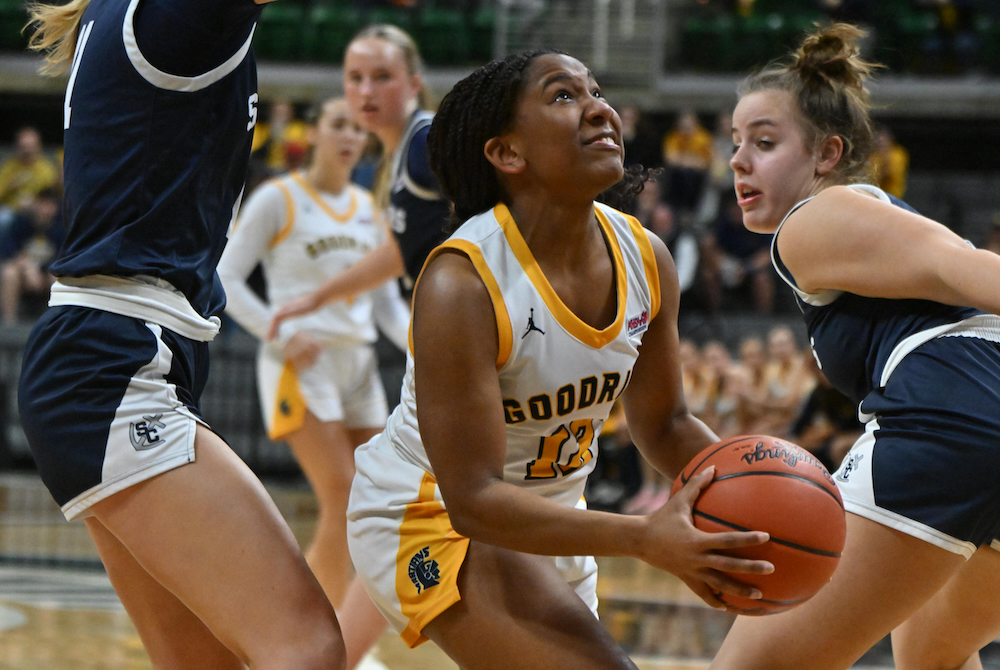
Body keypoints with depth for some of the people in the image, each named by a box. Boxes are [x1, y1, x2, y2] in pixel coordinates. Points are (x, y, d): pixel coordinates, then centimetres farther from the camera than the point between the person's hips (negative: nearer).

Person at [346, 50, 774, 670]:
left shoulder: (647, 258, -9)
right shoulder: (461, 286, -30)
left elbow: (663, 424, 6)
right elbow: (474, 499, -31)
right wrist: (644, 538, -40)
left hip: (549, 515, 8)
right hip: (433, 518, -8)